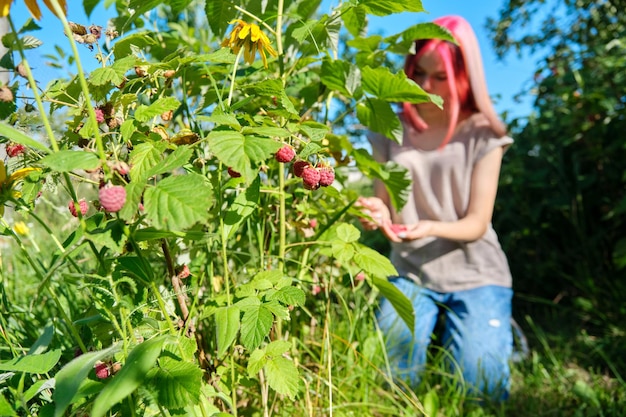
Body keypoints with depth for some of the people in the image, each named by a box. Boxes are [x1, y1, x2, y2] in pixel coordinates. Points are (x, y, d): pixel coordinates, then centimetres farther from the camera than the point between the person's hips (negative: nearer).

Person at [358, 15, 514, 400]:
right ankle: (435, 324, 16)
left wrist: (430, 227, -31)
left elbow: (477, 223, -10)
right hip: (411, 272, 2)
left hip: (474, 275, -2)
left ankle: (495, 329, 19)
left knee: (480, 388, -13)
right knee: (392, 376, -15)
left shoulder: (482, 134, -7)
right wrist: (376, 213, -23)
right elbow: (385, 207, 2)